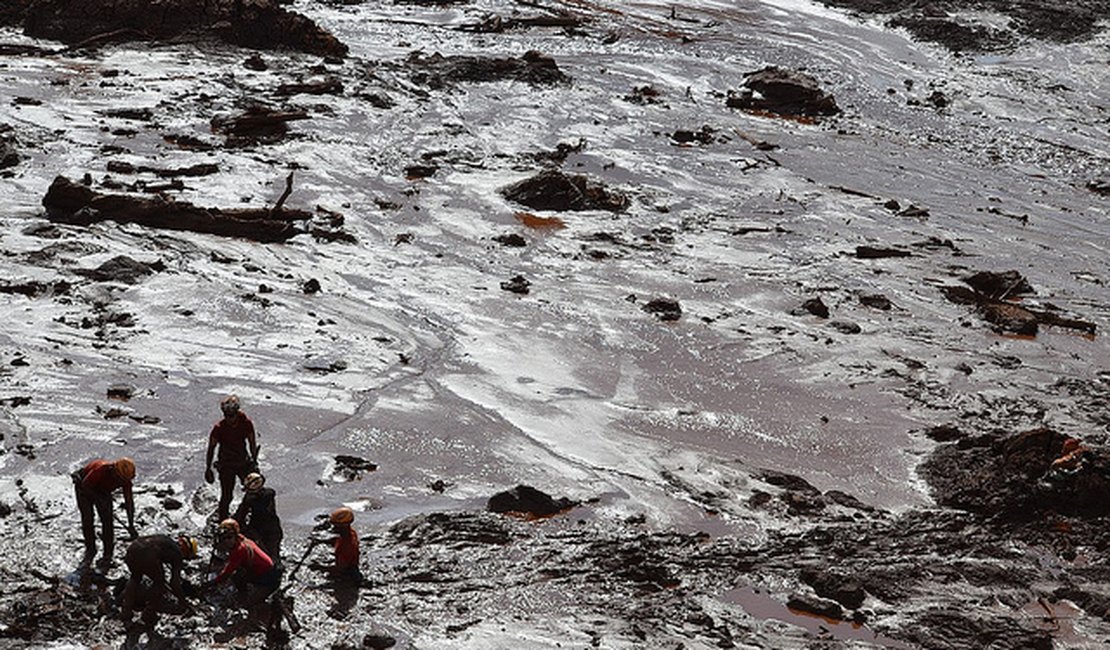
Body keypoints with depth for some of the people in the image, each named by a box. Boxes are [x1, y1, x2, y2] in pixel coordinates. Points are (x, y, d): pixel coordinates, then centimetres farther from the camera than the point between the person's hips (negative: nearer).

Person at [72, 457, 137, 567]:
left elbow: (129, 501, -21)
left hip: (103, 490, 4)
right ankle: (90, 551, 8)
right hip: (85, 488, -3)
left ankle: (107, 554, 1)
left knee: (107, 520, -8)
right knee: (87, 521, -9)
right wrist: (100, 499, -30)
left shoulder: (125, 478, -26)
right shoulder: (101, 470, -41)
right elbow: (85, 485, -28)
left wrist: (131, 526, -22)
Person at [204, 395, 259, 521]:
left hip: (244, 462, 3)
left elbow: (252, 443, 5)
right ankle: (222, 521, 16)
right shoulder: (219, 428, -17)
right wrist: (208, 468, -3)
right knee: (226, 496, -2)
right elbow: (211, 448, -6)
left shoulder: (246, 423, -11)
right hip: (226, 465, -3)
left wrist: (254, 460, 10)